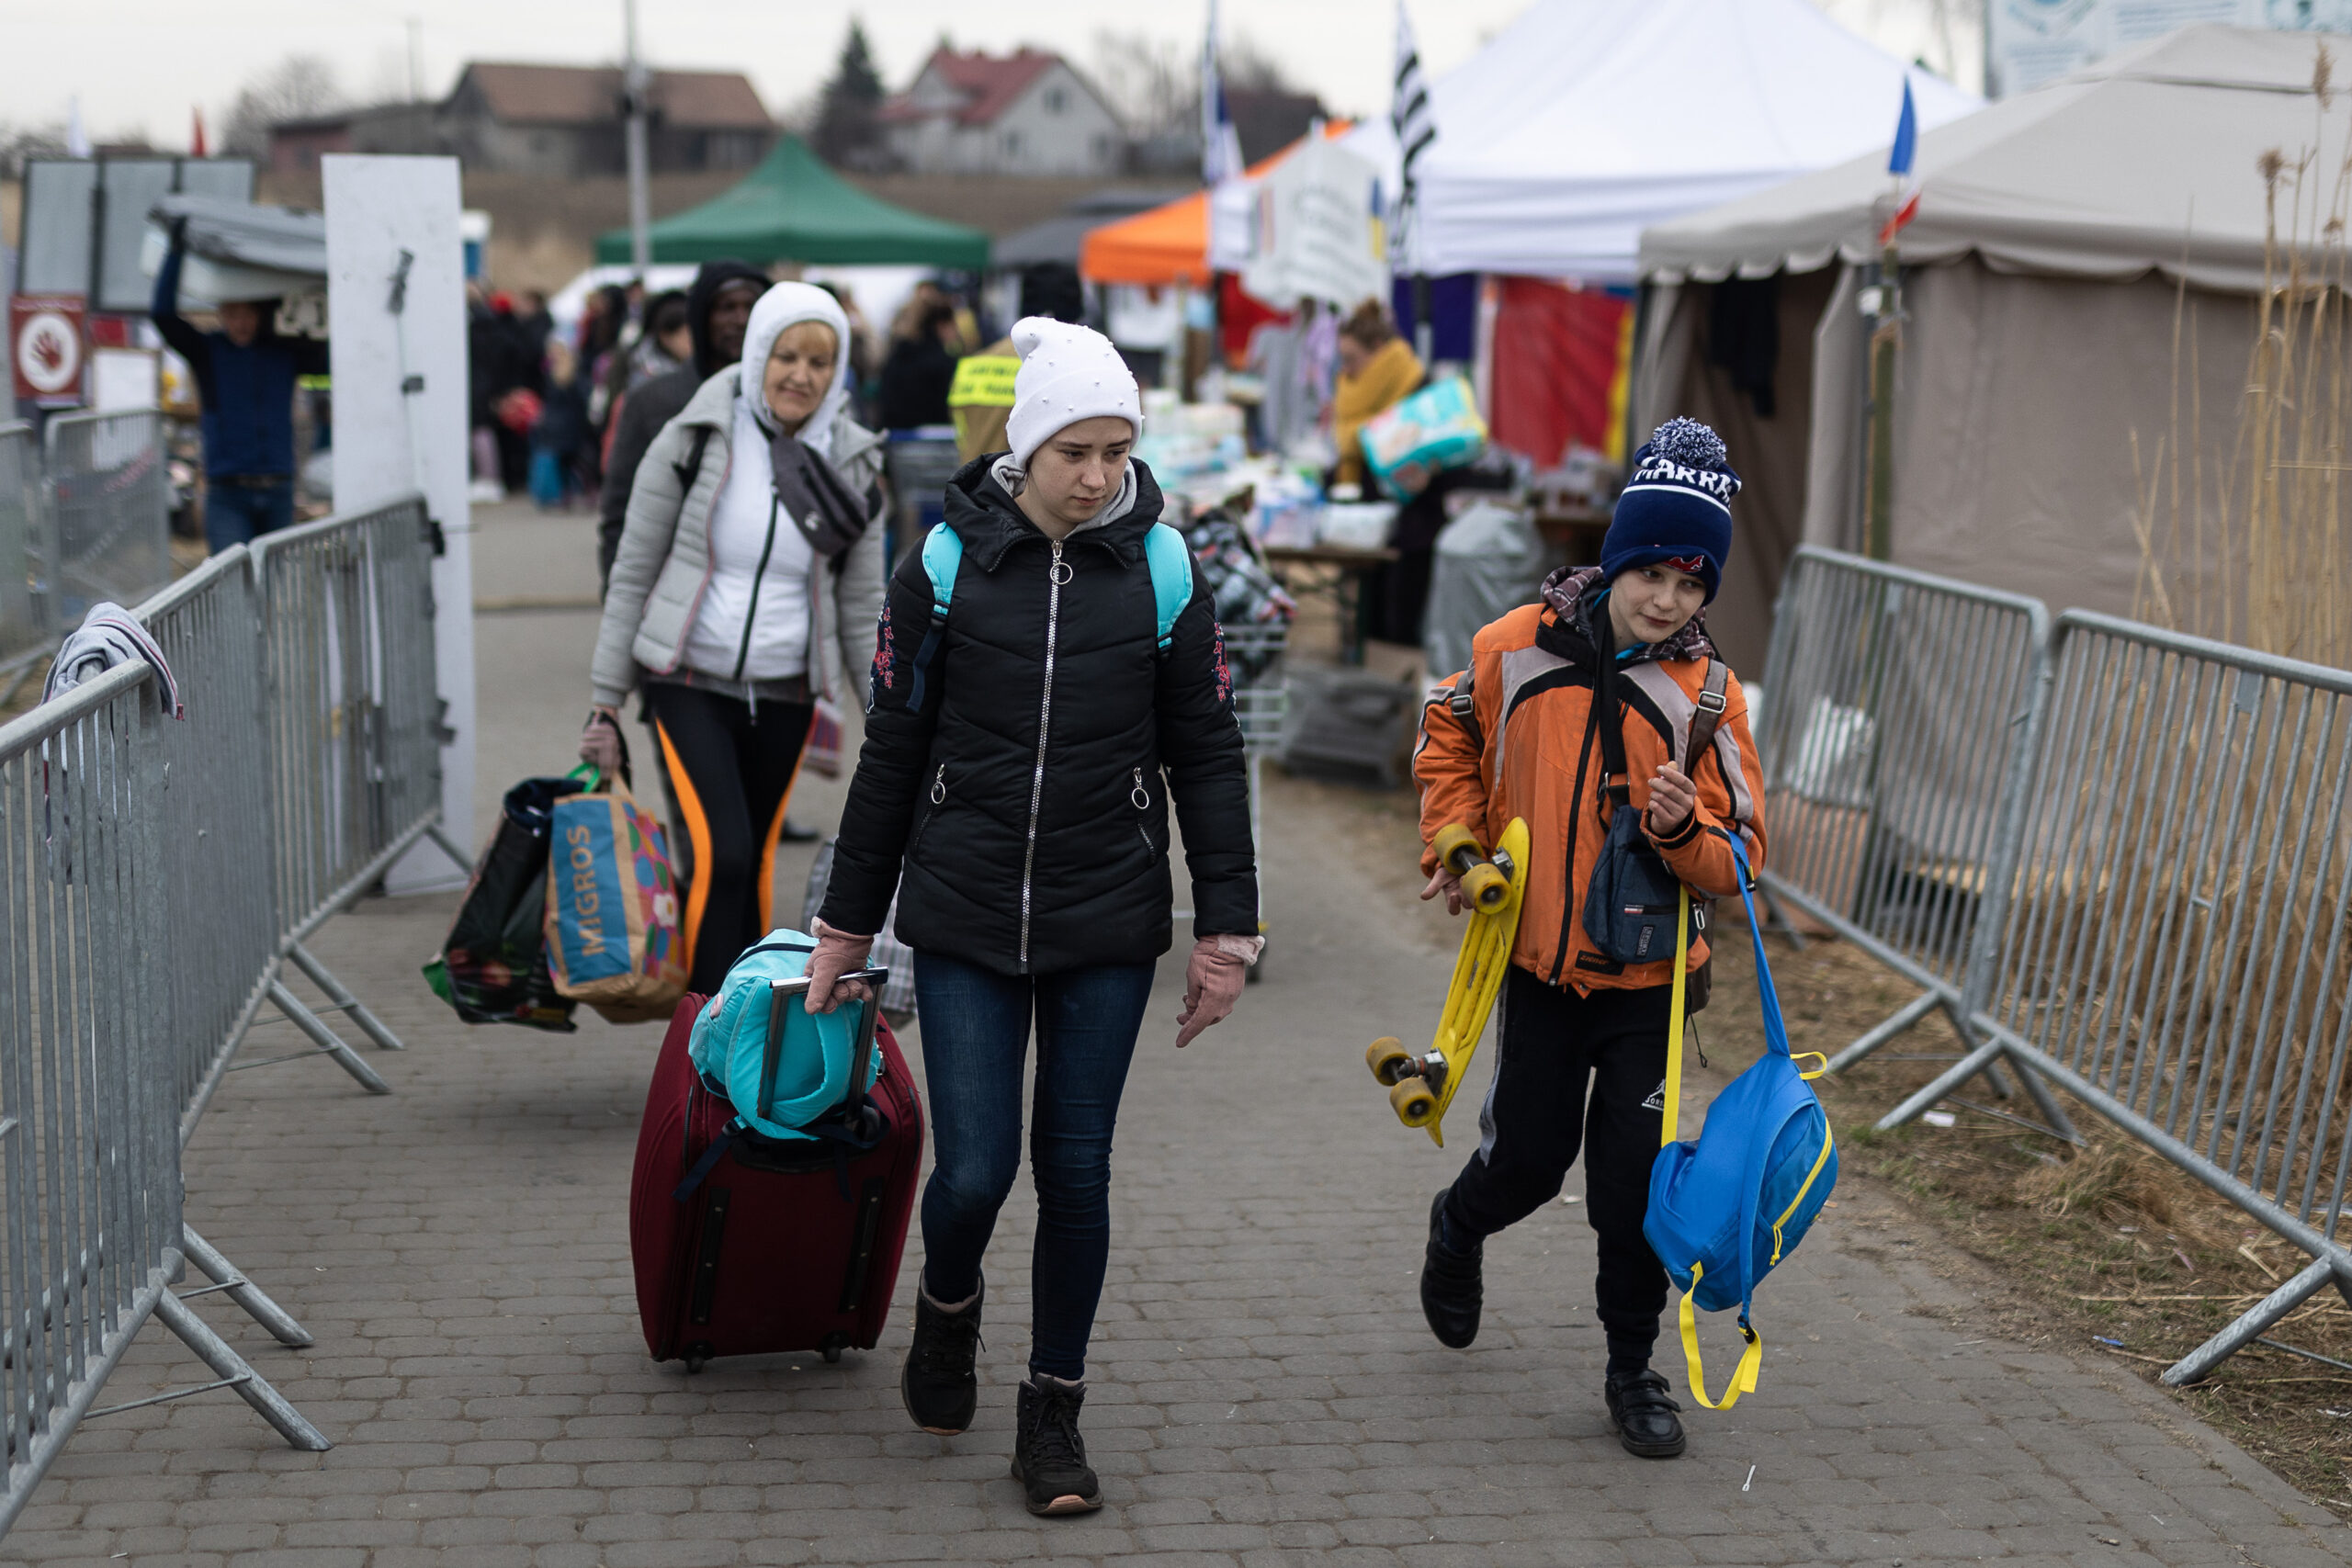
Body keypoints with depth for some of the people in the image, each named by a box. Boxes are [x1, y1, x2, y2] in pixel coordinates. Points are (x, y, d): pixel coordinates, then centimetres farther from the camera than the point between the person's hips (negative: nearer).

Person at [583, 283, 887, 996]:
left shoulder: (853, 463, 2)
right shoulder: (693, 441, -7)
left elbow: (862, 605, 8)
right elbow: (632, 575, -1)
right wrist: (605, 703, -3)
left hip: (784, 695, 3)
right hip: (689, 683, -3)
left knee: (756, 869, 10)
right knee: (718, 854, -18)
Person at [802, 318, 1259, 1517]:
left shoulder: (1160, 575, -1)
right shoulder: (946, 567, -3)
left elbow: (1207, 756, 5)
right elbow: (892, 752, 3)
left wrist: (1224, 929, 2)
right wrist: (847, 925, 7)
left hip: (1107, 925, 1)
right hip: (963, 922, -1)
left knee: (1075, 1170, 5)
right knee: (975, 1169, -5)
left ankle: (1054, 1413, 22)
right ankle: (947, 1309, 29)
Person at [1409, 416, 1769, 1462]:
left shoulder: (1707, 692, -8)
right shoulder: (1518, 648, -7)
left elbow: (1739, 858, -7)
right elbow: (1449, 734, 13)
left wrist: (1686, 827, -27)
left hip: (1649, 979, 0)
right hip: (1539, 959, 1)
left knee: (1635, 1180, -1)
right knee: (1529, 1158, 11)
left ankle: (1633, 1370, 17)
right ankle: (1457, 1230, 45)